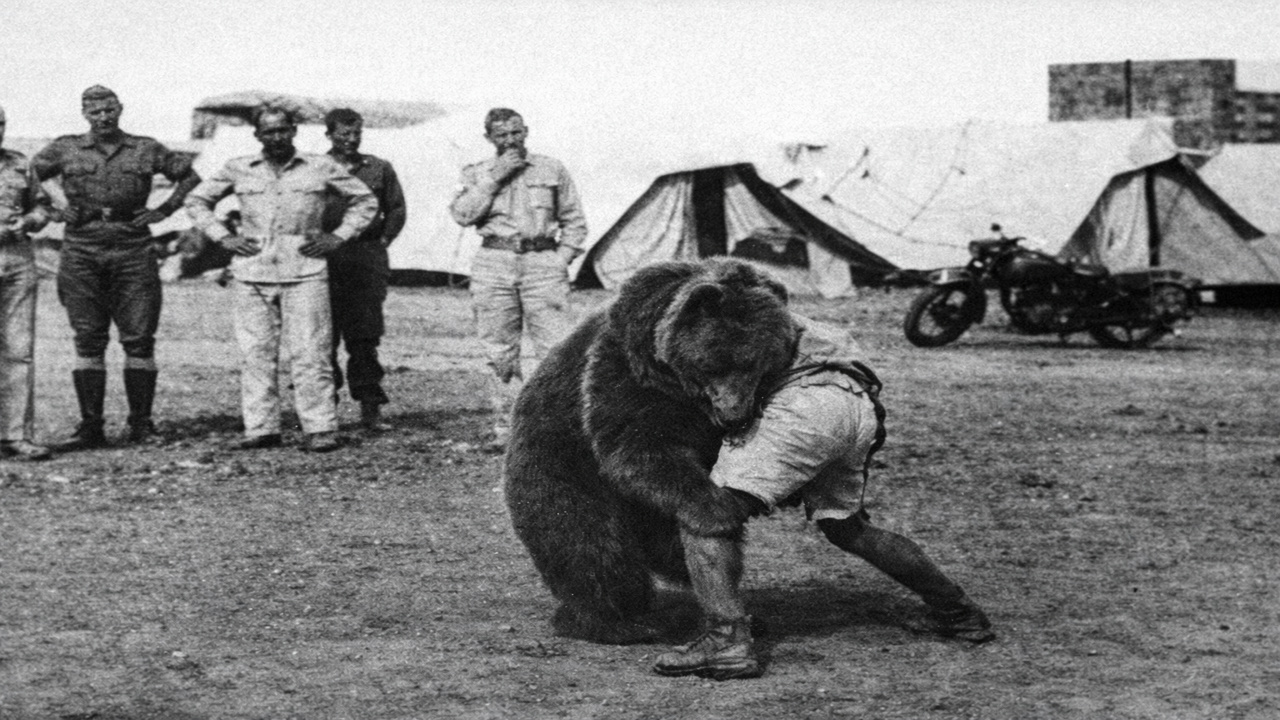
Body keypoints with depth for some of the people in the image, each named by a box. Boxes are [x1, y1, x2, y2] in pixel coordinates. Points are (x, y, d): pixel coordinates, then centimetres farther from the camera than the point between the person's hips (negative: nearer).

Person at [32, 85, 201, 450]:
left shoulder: (146, 150, 7)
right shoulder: (65, 150, 7)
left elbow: (190, 176, 16)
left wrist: (164, 210, 6)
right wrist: (51, 211, 5)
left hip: (134, 252, 0)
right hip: (81, 252, 0)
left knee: (139, 339, -1)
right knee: (88, 341, 0)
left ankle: (141, 424, 6)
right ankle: (90, 426, 3)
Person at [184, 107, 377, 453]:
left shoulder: (321, 168, 7)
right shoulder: (238, 170, 10)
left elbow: (365, 200, 15)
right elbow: (197, 201, 20)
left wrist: (337, 237, 4)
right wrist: (224, 237, 8)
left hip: (305, 271, -2)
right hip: (252, 272, 2)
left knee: (309, 353, -7)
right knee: (256, 353, 0)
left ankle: (320, 428, -5)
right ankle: (261, 428, 5)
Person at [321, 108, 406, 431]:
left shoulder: (379, 169, 11)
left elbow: (396, 209, 17)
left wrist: (382, 240, 7)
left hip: (368, 259, 1)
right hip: (326, 259, -1)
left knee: (365, 337, 1)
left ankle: (371, 408, 3)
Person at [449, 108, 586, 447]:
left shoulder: (551, 169, 11)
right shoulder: (478, 173, 12)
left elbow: (574, 222, 14)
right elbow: (462, 214, -5)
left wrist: (562, 260, 2)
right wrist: (493, 178, -8)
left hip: (542, 261, -1)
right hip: (494, 263, 1)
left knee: (555, 349, -9)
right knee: (500, 352, 2)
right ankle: (506, 426, 9)